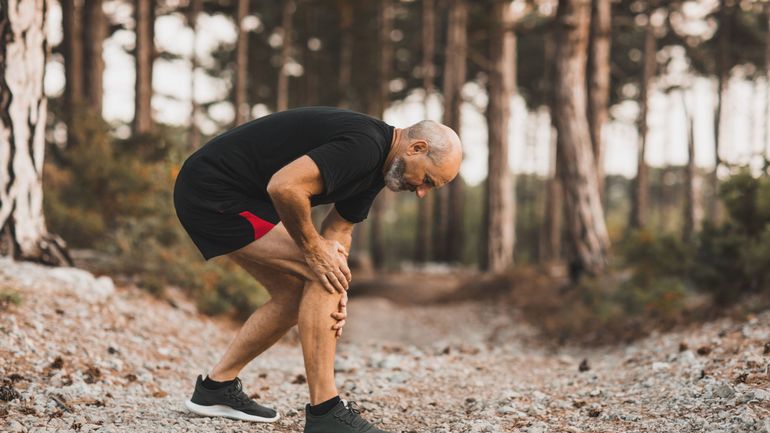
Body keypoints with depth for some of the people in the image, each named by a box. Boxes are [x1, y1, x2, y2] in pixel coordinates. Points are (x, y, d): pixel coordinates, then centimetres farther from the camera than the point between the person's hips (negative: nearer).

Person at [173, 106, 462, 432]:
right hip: (212, 191, -10)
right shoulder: (363, 146, -22)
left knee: (296, 294, 14)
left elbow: (339, 230, 13)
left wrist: (338, 294, -2)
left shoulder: (377, 163, 10)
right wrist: (313, 248, -18)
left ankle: (216, 389, 22)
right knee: (320, 274, -14)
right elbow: (285, 186, -33)